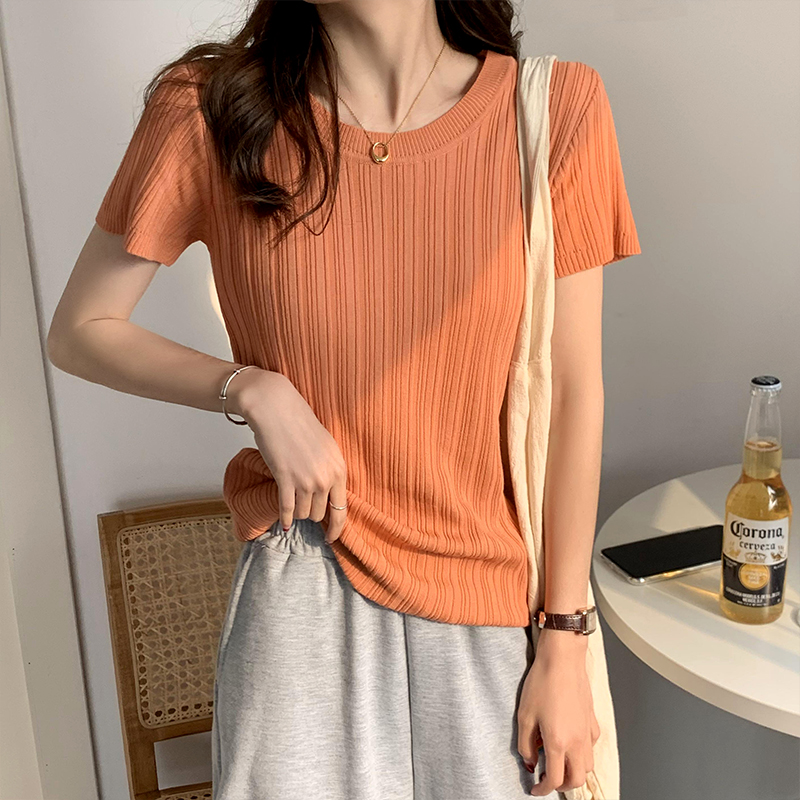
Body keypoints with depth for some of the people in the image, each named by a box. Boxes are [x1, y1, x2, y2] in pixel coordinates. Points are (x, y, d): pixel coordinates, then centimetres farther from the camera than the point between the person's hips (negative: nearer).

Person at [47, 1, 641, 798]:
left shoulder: (554, 106, -9)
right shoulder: (209, 110, -8)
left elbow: (572, 393, -6)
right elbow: (77, 332, 3)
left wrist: (564, 648, -3)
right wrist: (251, 389, -14)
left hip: (496, 607, 1)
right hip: (303, 589, 0)